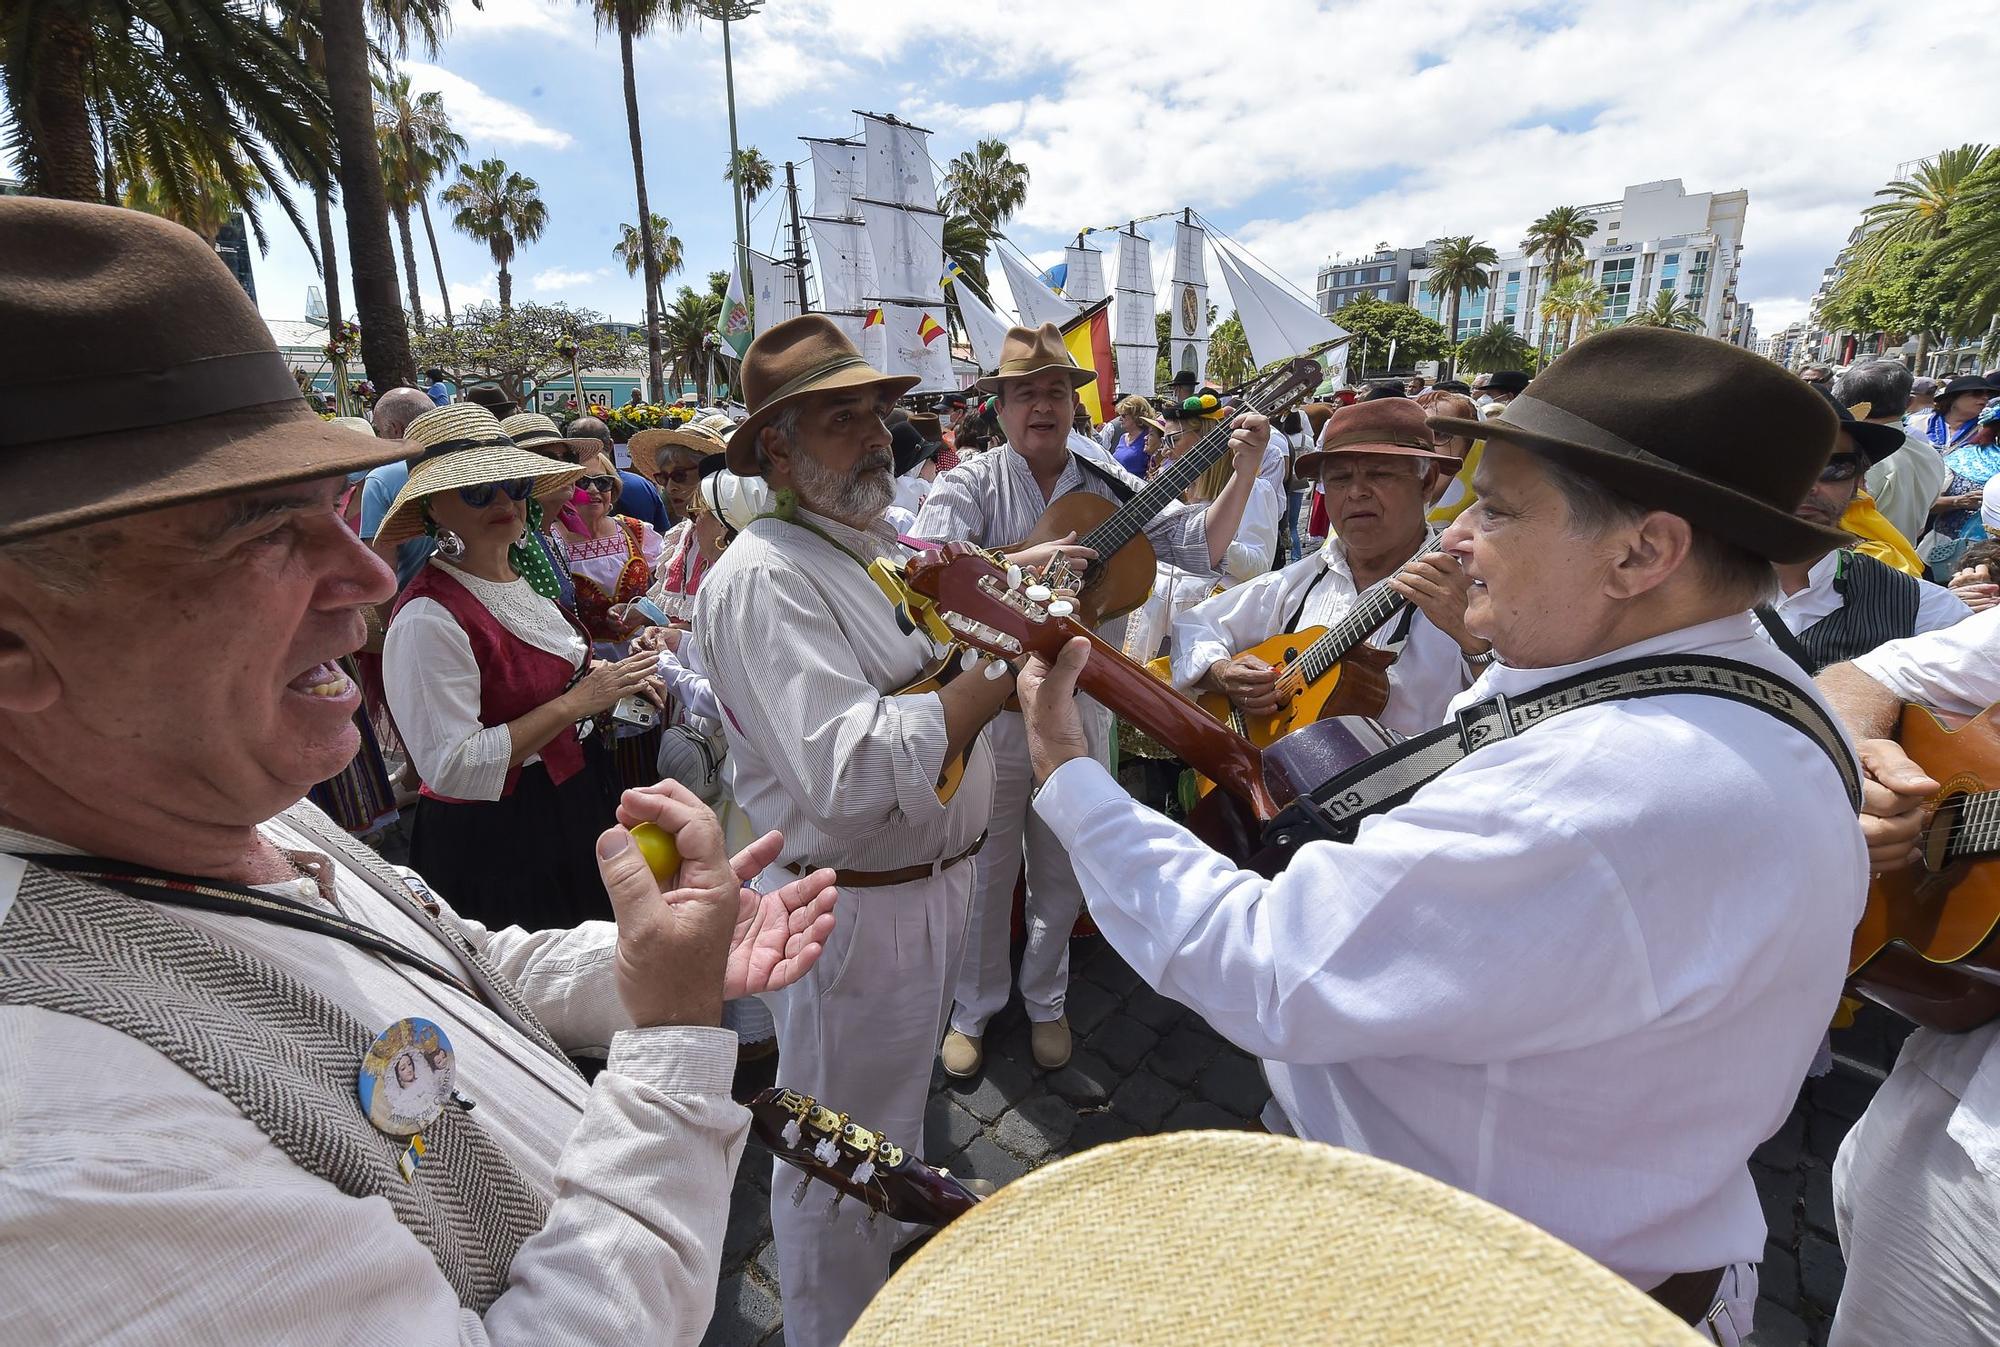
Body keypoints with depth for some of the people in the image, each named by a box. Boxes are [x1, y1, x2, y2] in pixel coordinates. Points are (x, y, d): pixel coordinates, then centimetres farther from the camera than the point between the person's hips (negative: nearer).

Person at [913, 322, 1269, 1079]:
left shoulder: (1108, 488, 5)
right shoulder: (971, 484, -4)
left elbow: (1201, 546, -1)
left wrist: (1243, 476, -15)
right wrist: (1022, 562, -31)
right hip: (989, 703, -2)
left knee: (1062, 870, 17)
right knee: (986, 866, 11)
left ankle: (1045, 1001, 39)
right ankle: (972, 1009, 33)